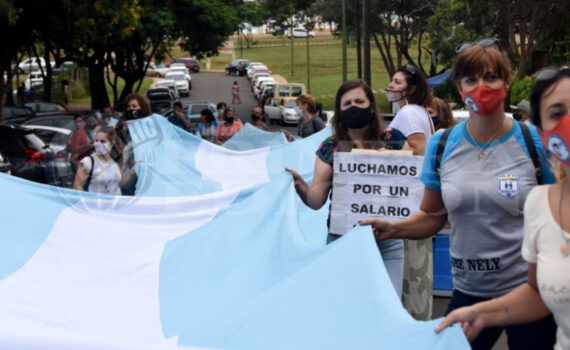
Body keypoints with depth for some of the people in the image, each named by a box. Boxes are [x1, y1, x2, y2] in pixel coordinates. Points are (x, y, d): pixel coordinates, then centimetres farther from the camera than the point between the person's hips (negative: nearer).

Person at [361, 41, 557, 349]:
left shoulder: (536, 142, -7)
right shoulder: (441, 145, 0)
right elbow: (433, 216, 8)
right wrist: (393, 229, -10)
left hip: (529, 288, -2)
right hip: (468, 291, 2)